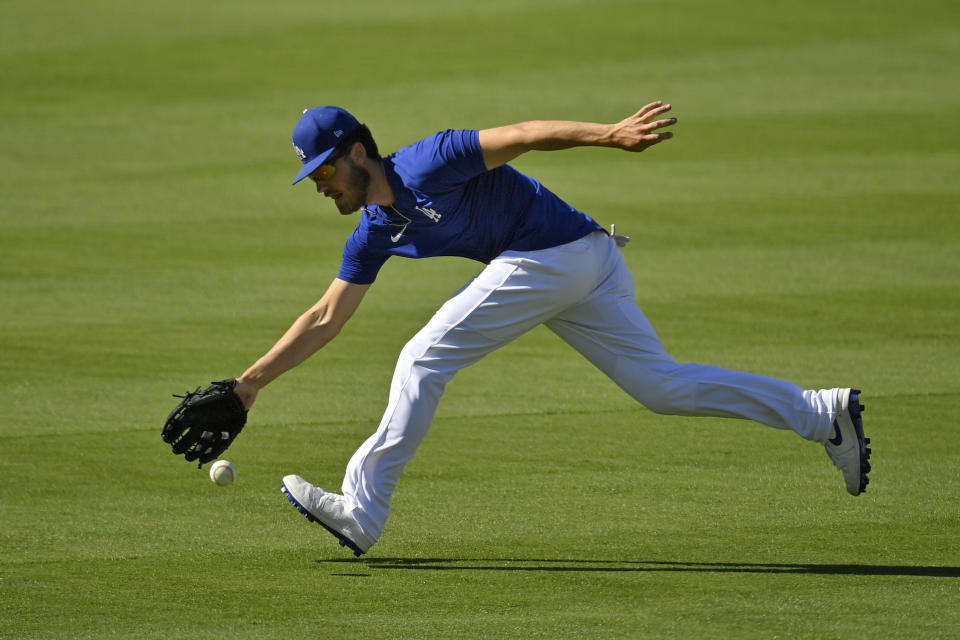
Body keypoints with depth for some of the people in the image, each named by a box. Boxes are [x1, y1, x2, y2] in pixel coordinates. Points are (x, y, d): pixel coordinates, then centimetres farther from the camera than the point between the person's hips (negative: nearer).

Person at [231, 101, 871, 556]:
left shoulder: (426, 165, -12)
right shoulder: (375, 233, 14)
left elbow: (521, 135, -19)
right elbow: (325, 320, 19)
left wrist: (610, 134, -30)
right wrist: (250, 383, 15)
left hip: (553, 252, -9)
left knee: (424, 360, -6)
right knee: (662, 384, 7)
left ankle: (362, 512, -1)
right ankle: (822, 412, 7)